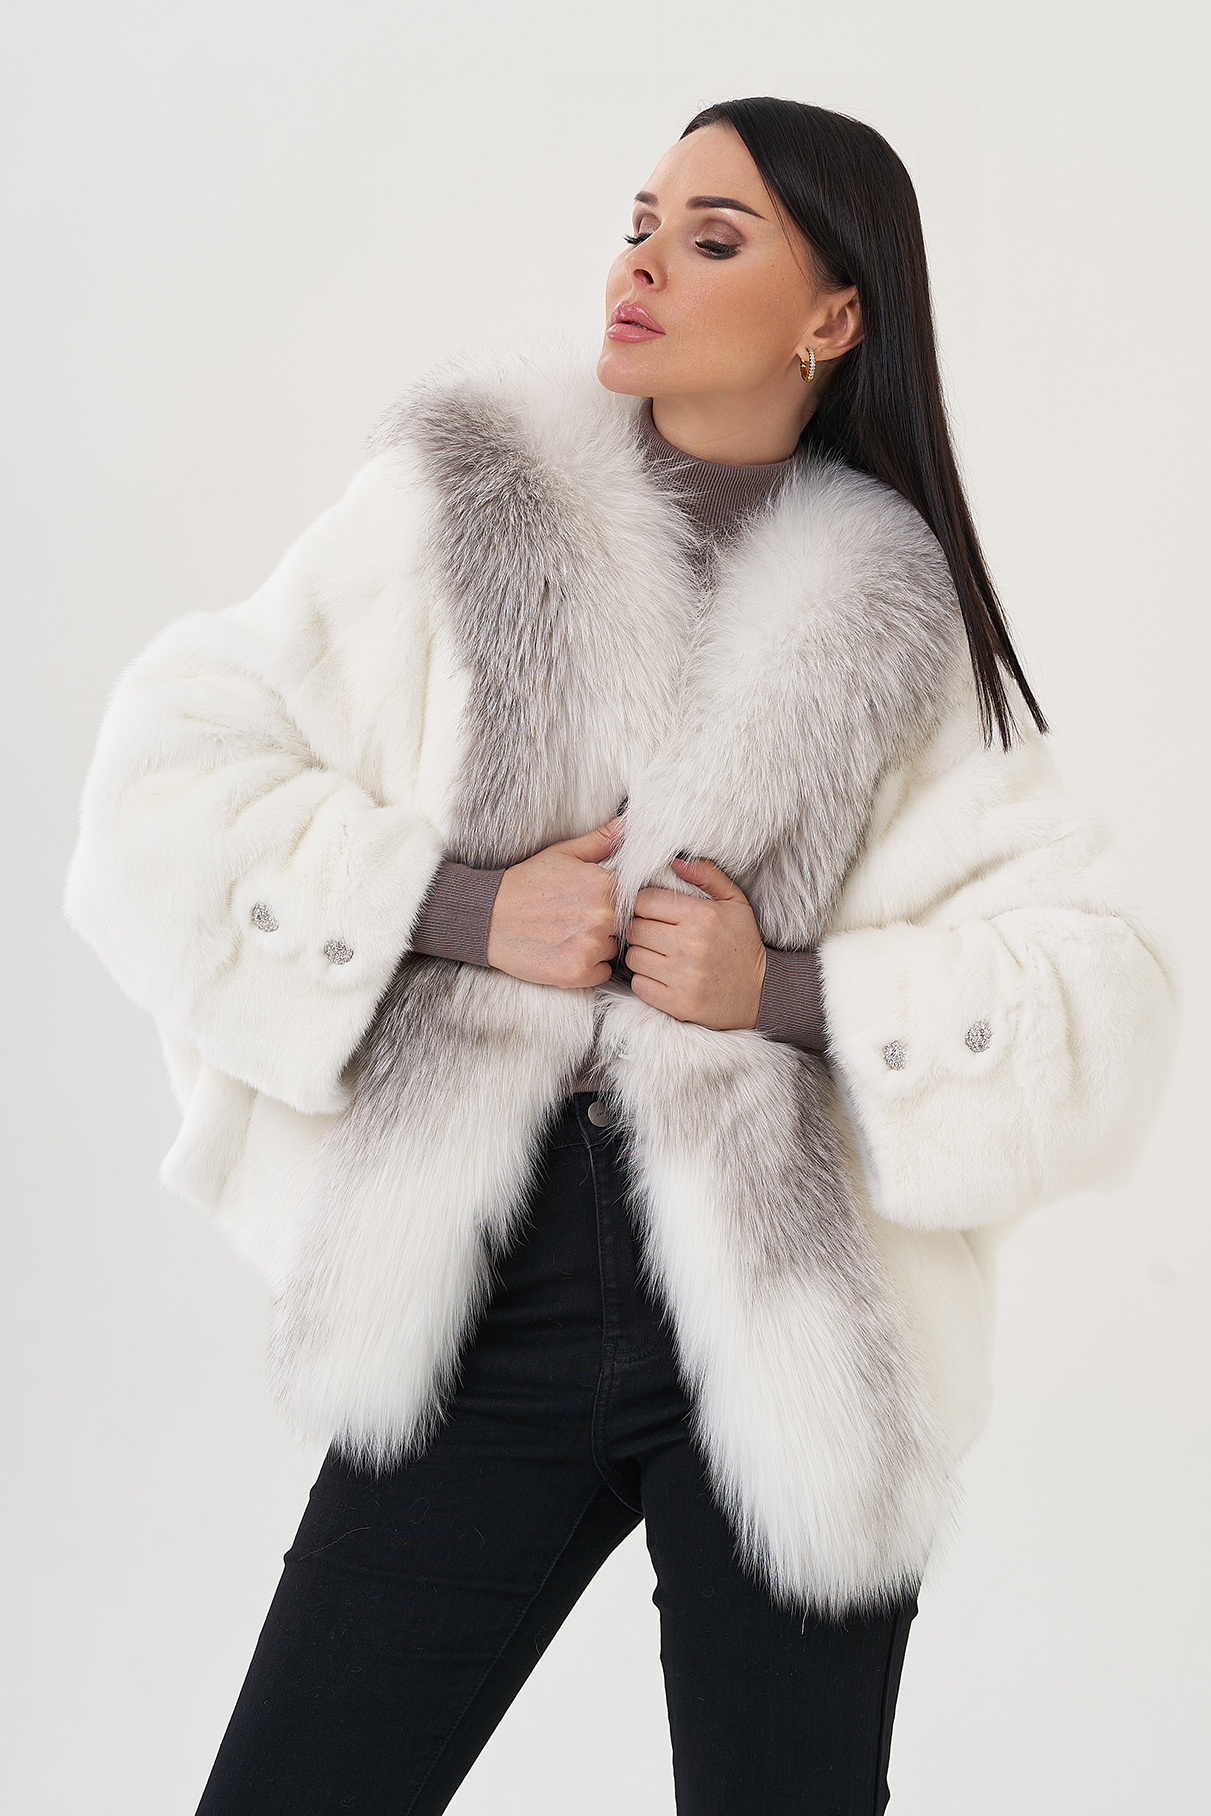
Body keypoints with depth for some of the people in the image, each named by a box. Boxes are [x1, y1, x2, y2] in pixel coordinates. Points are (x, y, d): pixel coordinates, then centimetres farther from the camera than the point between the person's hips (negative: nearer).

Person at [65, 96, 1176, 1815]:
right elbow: (168, 790, -3)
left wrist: (790, 992, -13)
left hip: (787, 1342, 0)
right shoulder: (451, 512, 3)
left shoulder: (904, 629, 3)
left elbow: (1096, 1003, -1)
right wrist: (466, 909, -13)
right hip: (484, 1309, 1)